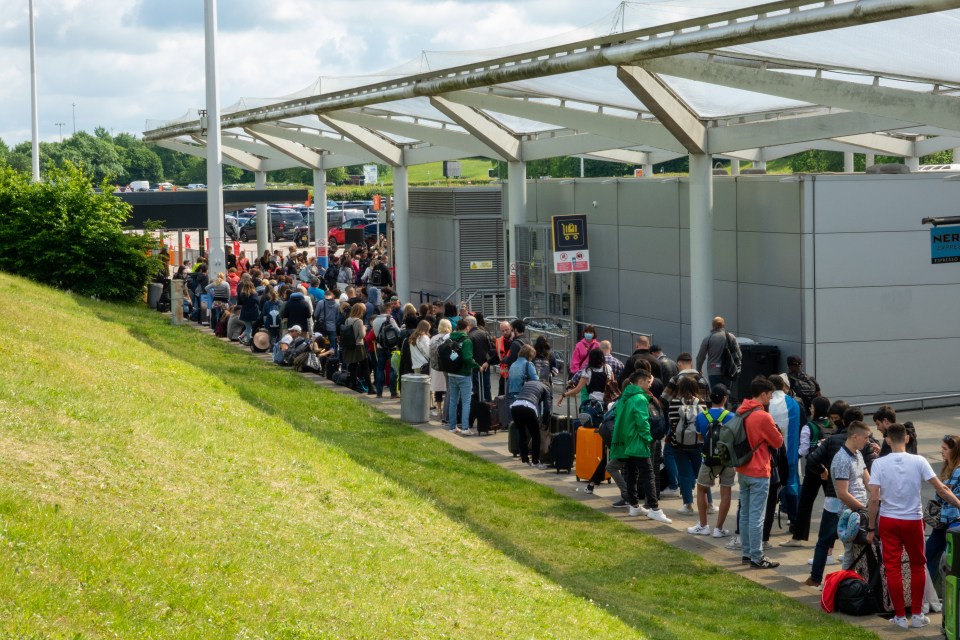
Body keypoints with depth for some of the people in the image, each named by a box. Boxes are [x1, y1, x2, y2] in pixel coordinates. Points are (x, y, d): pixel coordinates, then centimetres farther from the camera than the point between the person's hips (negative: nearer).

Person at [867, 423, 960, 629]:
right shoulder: (919, 461, -8)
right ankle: (917, 615, 17)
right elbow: (941, 489, -10)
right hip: (913, 520, 1)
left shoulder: (879, 463, -9)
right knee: (917, 566, 16)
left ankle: (900, 616, 10)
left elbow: (874, 499, -11)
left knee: (893, 568, 7)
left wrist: (871, 528, -4)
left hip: (888, 521, 0)